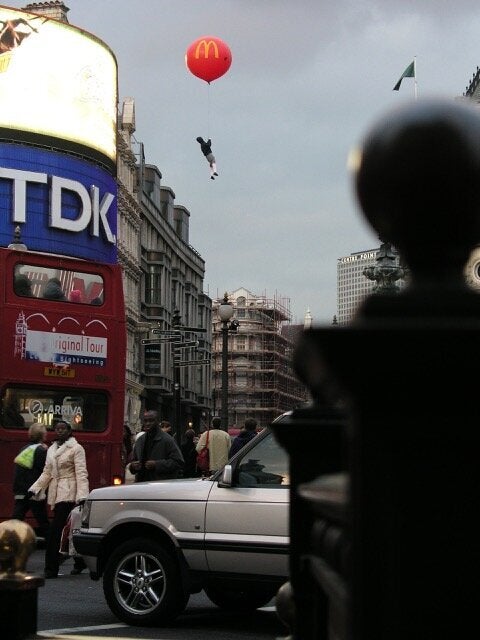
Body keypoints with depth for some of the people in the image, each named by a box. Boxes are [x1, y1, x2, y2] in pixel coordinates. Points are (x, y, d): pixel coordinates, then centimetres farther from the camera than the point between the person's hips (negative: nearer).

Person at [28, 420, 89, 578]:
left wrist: (82, 496, -20)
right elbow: (47, 473, 19)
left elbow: (81, 473, -11)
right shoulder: (51, 450, 17)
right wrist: (34, 489, 7)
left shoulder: (76, 448, -4)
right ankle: (80, 562, 22)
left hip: (69, 494, -7)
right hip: (56, 494, 7)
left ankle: (51, 568, -10)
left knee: (55, 531, -13)